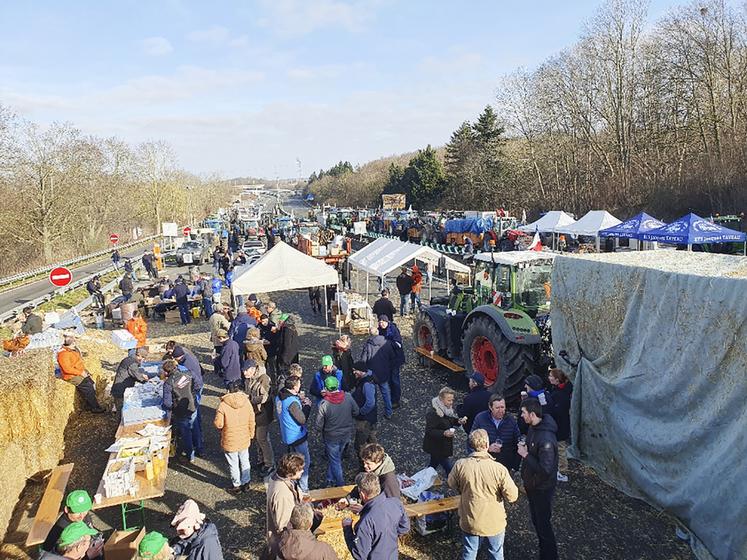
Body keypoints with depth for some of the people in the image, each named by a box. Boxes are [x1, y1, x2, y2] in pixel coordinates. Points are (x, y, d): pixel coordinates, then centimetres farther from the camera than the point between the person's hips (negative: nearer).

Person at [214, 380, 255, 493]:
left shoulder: (223, 404, -19)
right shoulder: (247, 402, -8)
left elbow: (218, 424, -16)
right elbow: (251, 422, -1)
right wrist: (251, 435, 14)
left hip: (230, 441, -3)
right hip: (244, 439, 4)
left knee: (233, 464, 14)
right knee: (245, 462, 20)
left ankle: (236, 485, 28)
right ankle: (246, 483, 33)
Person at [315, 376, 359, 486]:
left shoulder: (324, 404, -27)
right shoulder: (348, 397, -19)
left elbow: (319, 426, -18)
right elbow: (356, 412, -3)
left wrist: (321, 431, 5)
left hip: (331, 437, -4)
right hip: (346, 435, 4)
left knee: (335, 461, 17)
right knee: (333, 457, 27)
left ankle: (340, 484, 31)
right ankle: (330, 479, 43)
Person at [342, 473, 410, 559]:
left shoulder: (366, 521, -37)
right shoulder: (396, 502, -18)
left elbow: (359, 554, -25)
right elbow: (404, 527, -1)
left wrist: (347, 528, -15)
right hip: (393, 555, 5)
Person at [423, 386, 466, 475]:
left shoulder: (447, 408, -1)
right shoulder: (432, 412, -28)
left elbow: (451, 421, 16)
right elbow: (429, 431, -26)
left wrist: (459, 421, -5)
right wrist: (444, 433, -39)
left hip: (445, 444, 9)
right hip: (436, 447, -9)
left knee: (434, 464, 25)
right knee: (449, 468, -7)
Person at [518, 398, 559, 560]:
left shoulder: (546, 439, -34)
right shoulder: (533, 427, -4)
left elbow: (545, 470, -34)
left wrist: (526, 455, -28)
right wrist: (524, 448, 0)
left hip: (542, 488, -9)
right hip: (532, 484, 9)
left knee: (543, 524, 8)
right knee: (536, 520, 25)